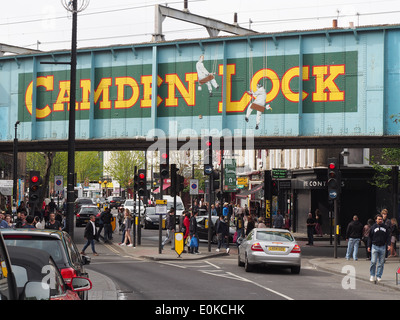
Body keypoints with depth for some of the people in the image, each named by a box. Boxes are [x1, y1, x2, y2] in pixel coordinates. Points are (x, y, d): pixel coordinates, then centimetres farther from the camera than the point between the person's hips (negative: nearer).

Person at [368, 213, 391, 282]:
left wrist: (388, 244, -2)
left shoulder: (385, 227, 7)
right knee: (373, 262, -9)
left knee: (381, 263, 4)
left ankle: (379, 276, 11)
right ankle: (372, 275, 3)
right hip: (375, 246, -2)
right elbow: (370, 237, 8)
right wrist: (369, 246, 4)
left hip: (382, 247, 2)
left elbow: (388, 236, 11)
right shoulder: (373, 227, 3)